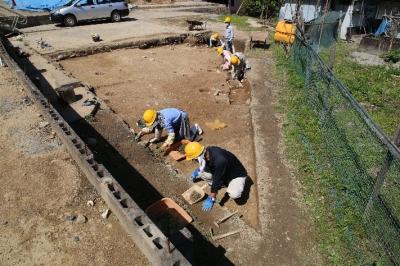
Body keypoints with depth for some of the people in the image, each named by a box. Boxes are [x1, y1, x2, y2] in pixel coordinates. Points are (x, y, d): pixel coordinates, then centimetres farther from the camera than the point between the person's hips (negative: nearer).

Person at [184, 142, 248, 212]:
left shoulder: (219, 160, -41)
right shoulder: (207, 151, -17)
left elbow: (216, 181, -34)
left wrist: (211, 200, -27)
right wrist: (197, 171, 1)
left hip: (237, 175, -7)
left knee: (233, 194, -35)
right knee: (200, 172, -10)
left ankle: (234, 187, 0)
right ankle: (224, 182, 6)